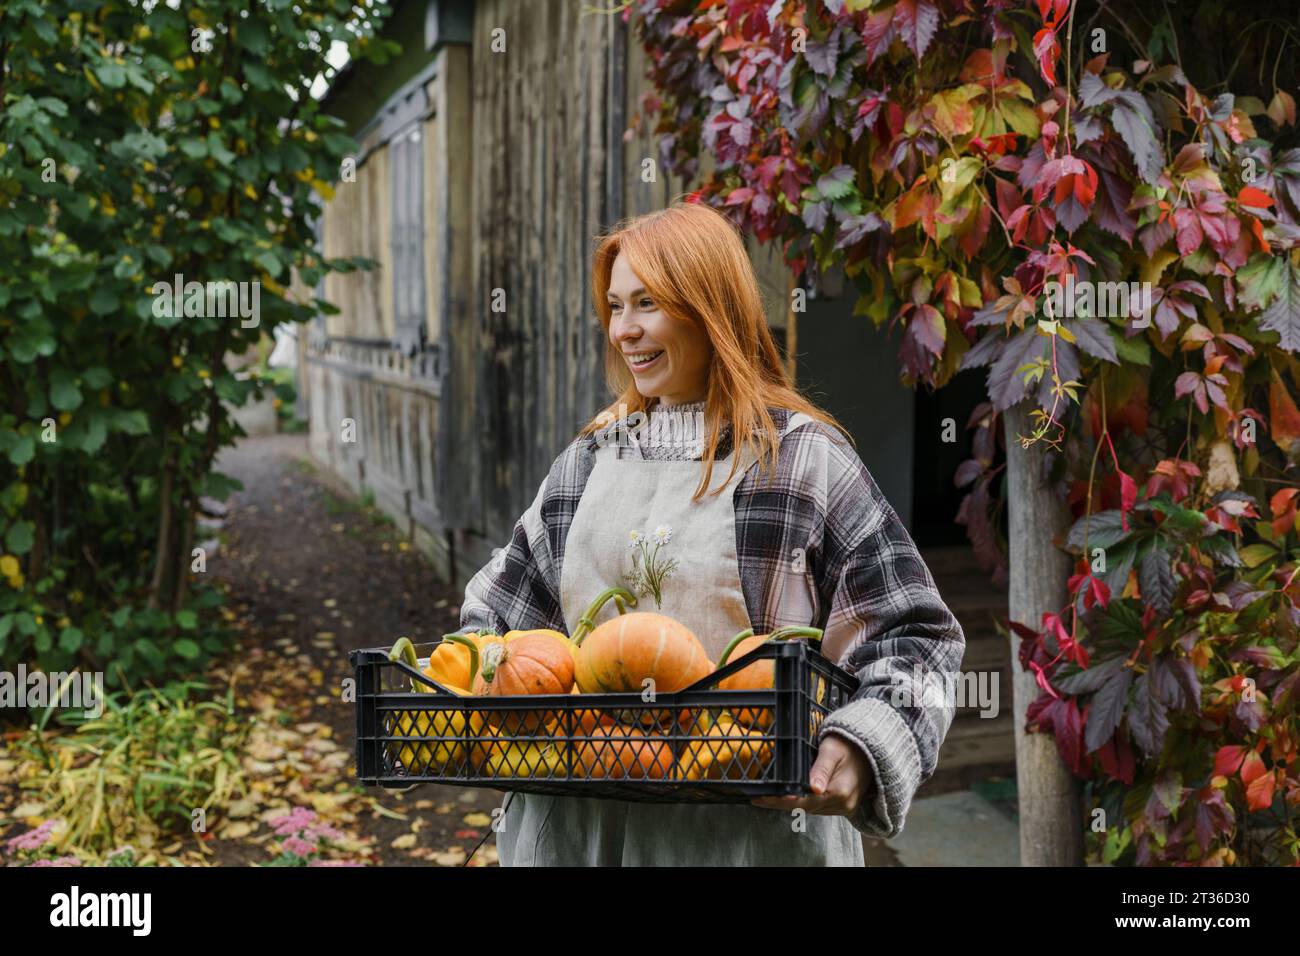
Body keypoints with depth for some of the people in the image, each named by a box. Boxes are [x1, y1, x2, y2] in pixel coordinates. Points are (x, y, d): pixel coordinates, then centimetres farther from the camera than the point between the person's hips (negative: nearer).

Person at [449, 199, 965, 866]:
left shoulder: (804, 456, -7)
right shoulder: (591, 457, 8)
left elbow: (914, 635, -8)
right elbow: (497, 612, 17)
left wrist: (861, 750, -23)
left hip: (752, 825, -4)